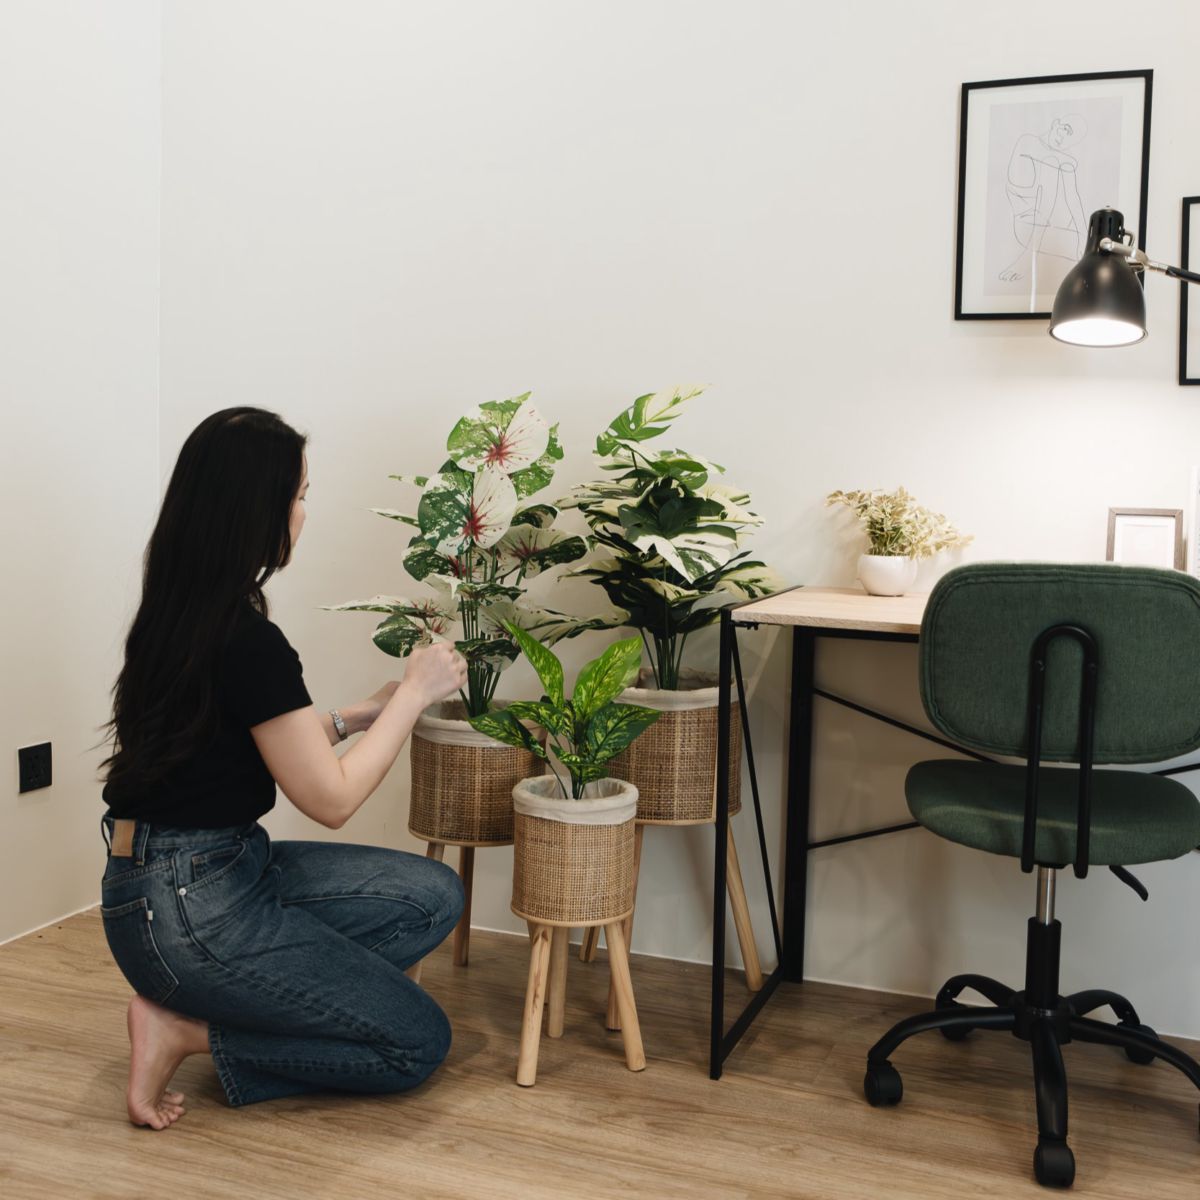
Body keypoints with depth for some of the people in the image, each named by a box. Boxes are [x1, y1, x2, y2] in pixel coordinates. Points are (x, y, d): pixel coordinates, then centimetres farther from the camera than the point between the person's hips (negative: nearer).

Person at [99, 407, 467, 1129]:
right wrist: (414, 695, -5)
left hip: (226, 869, 9)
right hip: (189, 910, -9)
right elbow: (332, 798, -15)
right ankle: (190, 1031, -1)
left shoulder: (177, 612, 5)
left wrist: (361, 714, 11)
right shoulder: (249, 642, -24)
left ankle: (238, 1001, 2)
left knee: (435, 897, 6)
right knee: (420, 1043, 0)